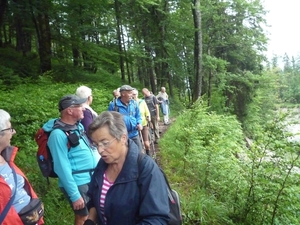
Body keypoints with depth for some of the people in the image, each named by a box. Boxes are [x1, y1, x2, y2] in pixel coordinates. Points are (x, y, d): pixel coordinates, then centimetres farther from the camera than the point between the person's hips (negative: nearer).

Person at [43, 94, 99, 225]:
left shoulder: (78, 125, 4)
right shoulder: (58, 134, -21)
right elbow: (62, 168, -21)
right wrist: (74, 195, -18)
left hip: (91, 179, 8)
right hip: (78, 184, -8)